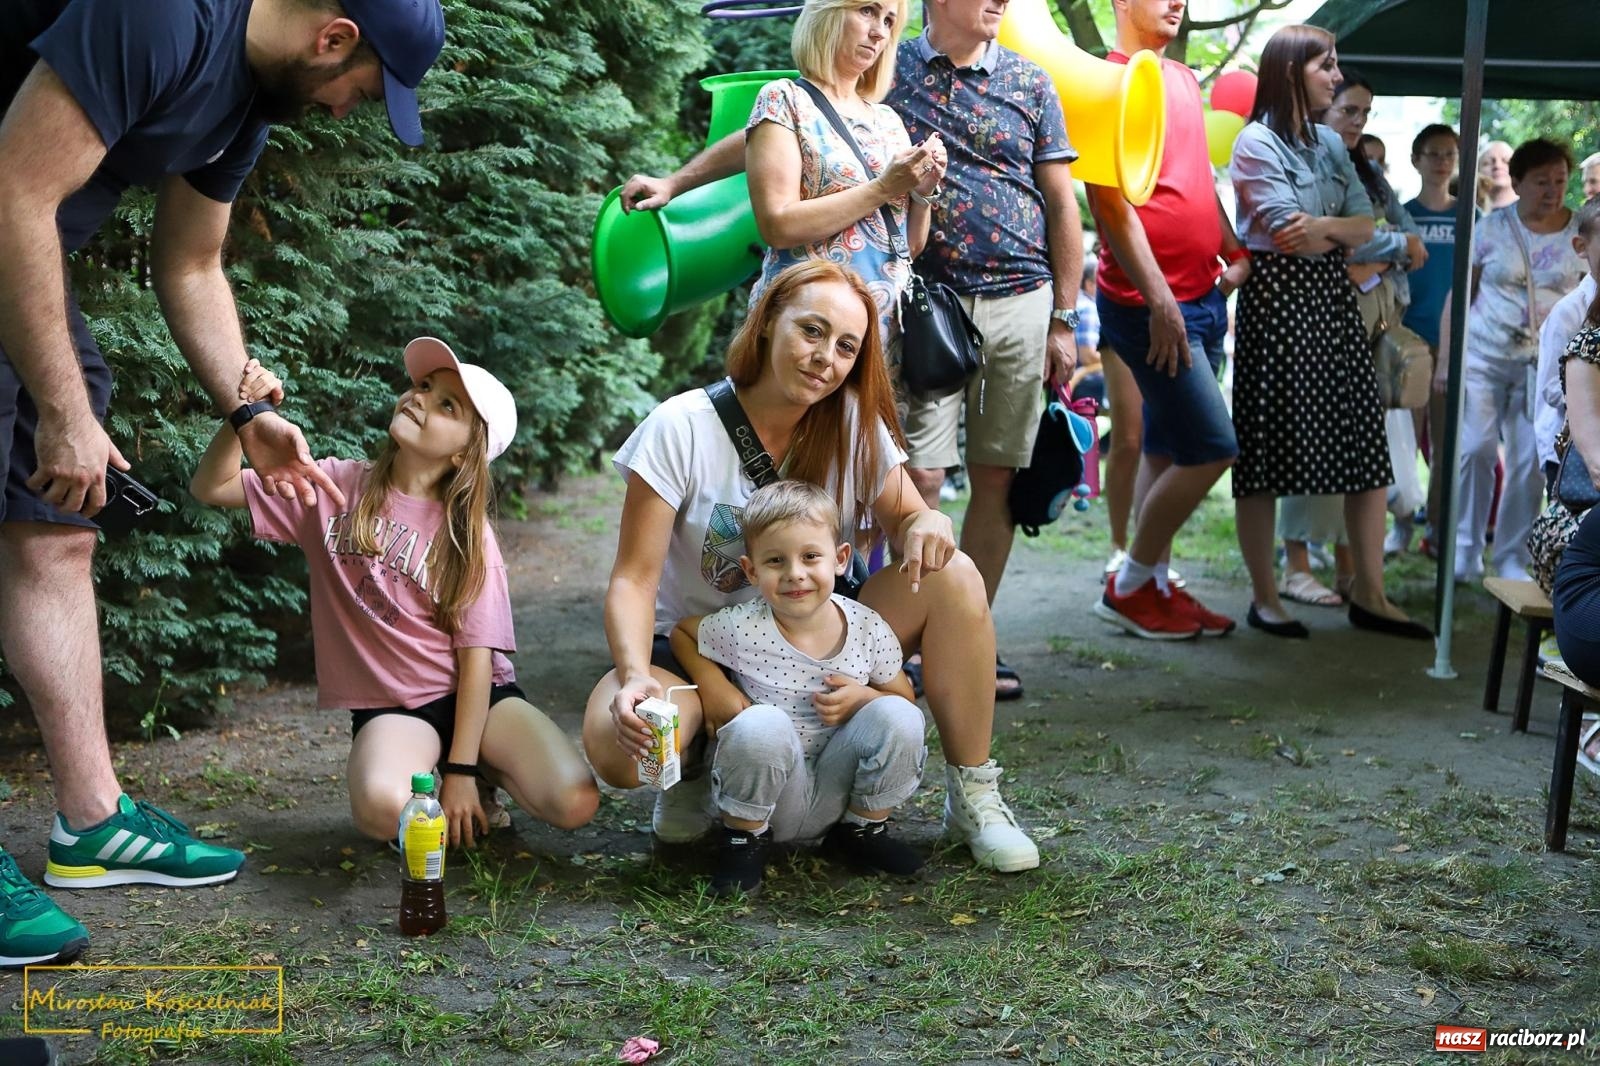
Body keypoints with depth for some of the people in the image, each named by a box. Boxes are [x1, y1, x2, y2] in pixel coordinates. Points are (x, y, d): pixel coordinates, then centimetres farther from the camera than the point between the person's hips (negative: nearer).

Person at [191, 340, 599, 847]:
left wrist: (462, 772, -15)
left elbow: (477, 653, -8)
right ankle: (422, 770, 2)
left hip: (474, 695, 1)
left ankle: (484, 769, 9)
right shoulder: (336, 487, 1)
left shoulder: (465, 532, -3)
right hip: (391, 708, 0)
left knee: (575, 802, -23)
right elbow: (211, 488, 1)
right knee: (382, 809, -35)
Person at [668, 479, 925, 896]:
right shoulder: (742, 628, -16)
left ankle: (863, 828, 5)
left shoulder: (869, 629, -8)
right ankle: (743, 837, -7)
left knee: (900, 718, -21)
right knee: (760, 724, -34)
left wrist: (863, 698, -15)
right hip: (767, 798, -3)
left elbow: (903, 696, 6)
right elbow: (680, 633, 4)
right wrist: (714, 690, -10)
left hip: (837, 790, 3)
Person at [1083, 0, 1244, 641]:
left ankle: (1155, 585, 19)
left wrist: (1235, 252, 11)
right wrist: (1159, 298, -20)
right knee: (1213, 447, -9)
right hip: (1151, 302, -8)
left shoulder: (1184, 79, 16)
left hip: (1202, 295, 8)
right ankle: (1127, 587, 5)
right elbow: (1110, 199, -16)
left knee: (1166, 449, 11)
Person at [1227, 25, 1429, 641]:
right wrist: (1344, 231, 1)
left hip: (1332, 297, 7)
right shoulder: (1256, 143, -6)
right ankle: (1265, 599, 6)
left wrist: (1323, 227, -13)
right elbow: (1291, 237, -14)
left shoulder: (1330, 144, 17)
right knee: (1263, 451, -3)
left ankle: (1370, 595, 10)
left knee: (1366, 448, 4)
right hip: (1277, 297, -7)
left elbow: (1364, 227, 7)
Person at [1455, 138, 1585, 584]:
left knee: (1530, 461, 0)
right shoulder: (1492, 228, 1)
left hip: (1544, 363, 1)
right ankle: (1465, 547, 5)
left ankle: (1511, 556, 12)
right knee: (1475, 448, -10)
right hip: (1483, 356, -1)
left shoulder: (1580, 235, 3)